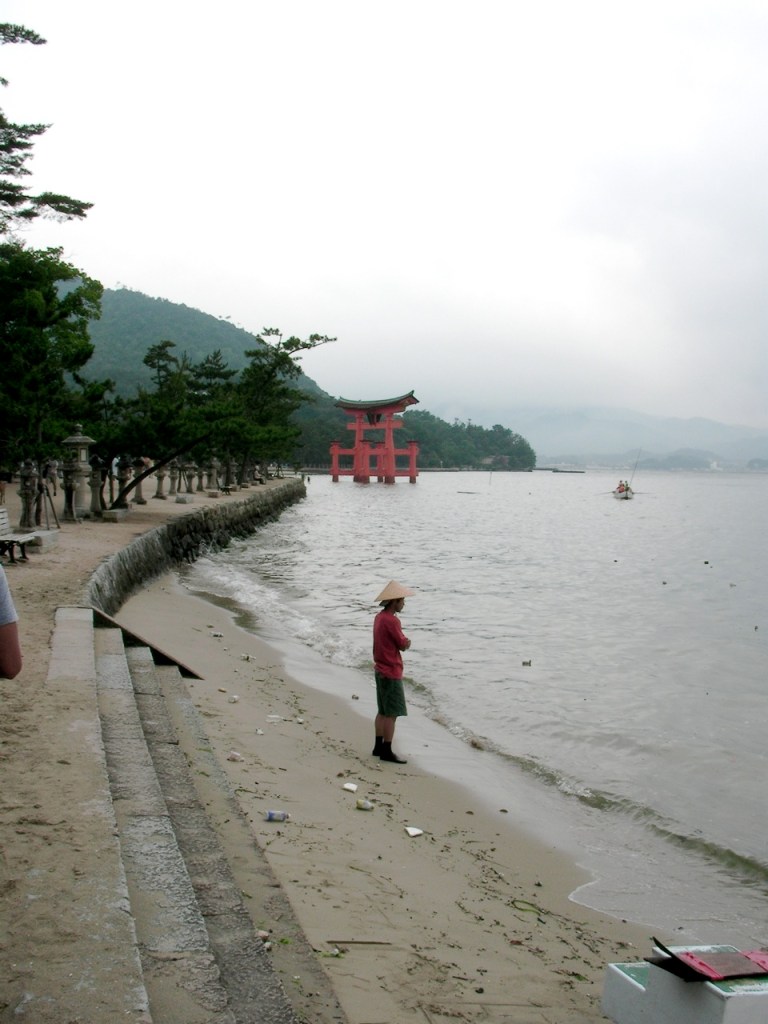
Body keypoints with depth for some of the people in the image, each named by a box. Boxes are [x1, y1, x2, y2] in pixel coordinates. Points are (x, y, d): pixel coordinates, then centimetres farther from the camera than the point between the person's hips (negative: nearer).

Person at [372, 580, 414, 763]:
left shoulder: (380, 617, 9)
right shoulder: (391, 620, -21)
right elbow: (404, 645, -15)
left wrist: (402, 641, -1)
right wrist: (406, 641, 5)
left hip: (381, 670, 10)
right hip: (391, 672, -10)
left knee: (383, 711, 16)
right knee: (392, 713, -4)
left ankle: (379, 746, 22)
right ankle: (387, 751, -1)